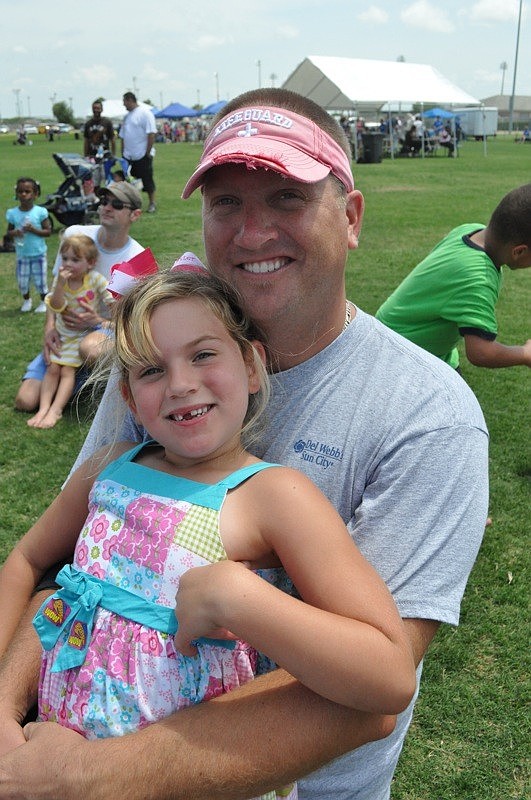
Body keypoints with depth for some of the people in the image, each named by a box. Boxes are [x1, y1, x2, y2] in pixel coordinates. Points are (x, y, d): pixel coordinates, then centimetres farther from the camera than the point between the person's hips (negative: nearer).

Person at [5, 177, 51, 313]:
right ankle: (26, 300, 34)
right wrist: (14, 233, -19)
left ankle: (44, 302, 27)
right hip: (22, 254, 2)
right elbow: (8, 233, 3)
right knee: (22, 281, 9)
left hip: (39, 254, -2)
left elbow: (48, 231, -9)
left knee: (40, 280, 5)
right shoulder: (12, 213, -4)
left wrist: (34, 230, -23)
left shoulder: (40, 212, -11)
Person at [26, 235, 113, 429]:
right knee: (52, 368, -5)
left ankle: (55, 411, -13)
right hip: (62, 333, 4)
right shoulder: (60, 279, -7)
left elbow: (113, 300, -11)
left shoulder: (96, 279, -15)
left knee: (67, 370, -12)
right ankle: (43, 409, -6)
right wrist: (60, 284, -32)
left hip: (83, 334, -3)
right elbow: (55, 307, -19)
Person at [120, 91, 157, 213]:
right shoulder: (127, 116, 17)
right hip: (128, 156, 7)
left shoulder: (145, 113, -8)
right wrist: (122, 153, 15)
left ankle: (152, 203, 9)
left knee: (147, 179, 0)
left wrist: (148, 152, -17)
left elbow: (151, 134, -14)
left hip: (142, 155, -7)